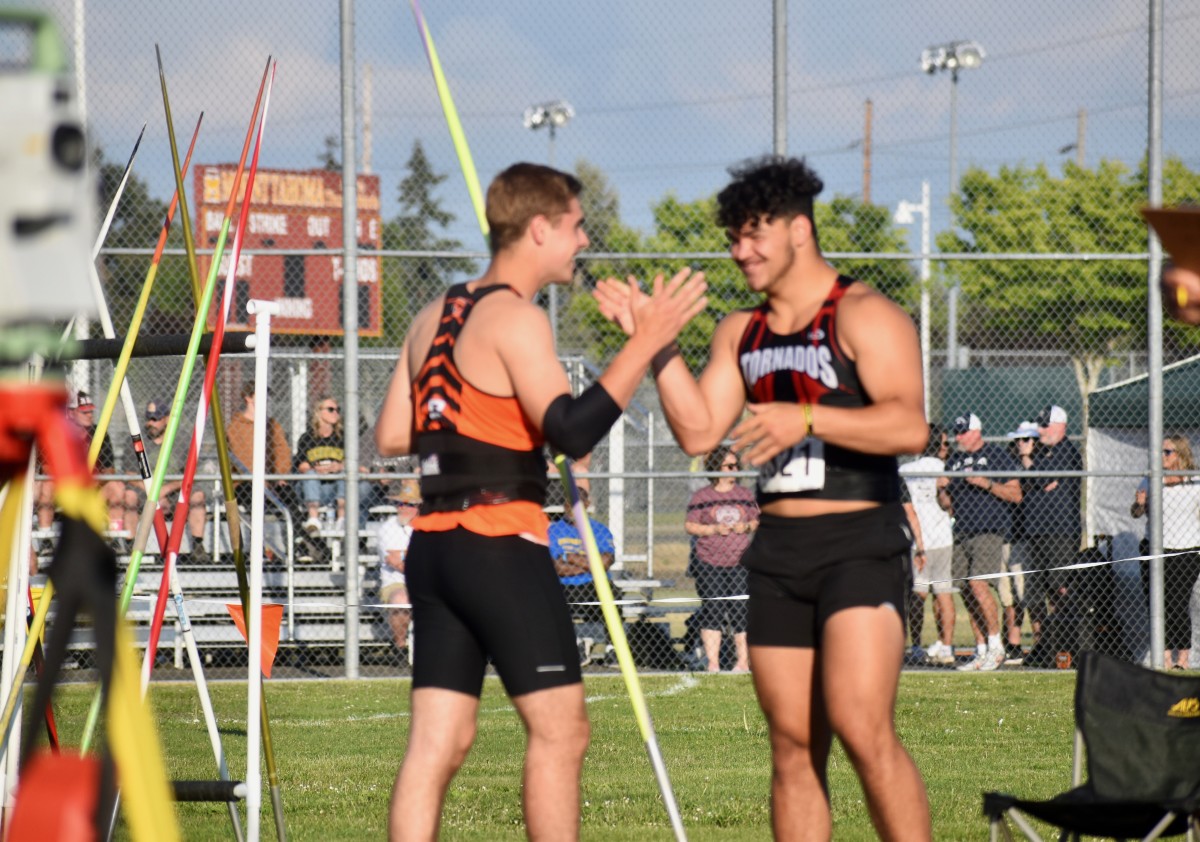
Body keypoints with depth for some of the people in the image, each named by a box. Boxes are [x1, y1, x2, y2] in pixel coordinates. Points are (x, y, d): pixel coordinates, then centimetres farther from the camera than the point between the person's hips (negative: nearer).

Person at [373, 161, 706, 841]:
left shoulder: (434, 319, 16)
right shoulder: (515, 318, -10)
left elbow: (391, 436, 18)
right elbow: (571, 430, -20)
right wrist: (646, 344, -18)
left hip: (434, 546, 8)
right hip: (500, 547, -8)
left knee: (438, 740, 4)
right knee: (560, 729, -3)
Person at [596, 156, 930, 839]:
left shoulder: (863, 315, -5)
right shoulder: (741, 333, 17)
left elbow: (910, 425, -16)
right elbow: (699, 431, 9)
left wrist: (806, 419, -25)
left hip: (859, 544, -7)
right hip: (779, 551, 7)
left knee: (861, 727, -20)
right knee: (793, 745, 5)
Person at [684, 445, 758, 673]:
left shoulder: (745, 494, 12)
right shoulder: (702, 496, 3)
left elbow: (757, 521, 16)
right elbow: (689, 525, 0)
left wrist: (748, 526, -6)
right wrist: (714, 529, -13)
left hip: (739, 562, 2)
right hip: (709, 562, -2)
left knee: (741, 610, -2)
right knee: (712, 611, -4)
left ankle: (743, 661, 4)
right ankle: (712, 663, -1)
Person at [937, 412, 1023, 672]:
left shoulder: (997, 456, 0)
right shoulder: (954, 461, 19)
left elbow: (1015, 495, -4)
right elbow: (947, 504, 21)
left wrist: (987, 484, -16)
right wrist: (942, 489, 0)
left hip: (989, 531, -7)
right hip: (962, 532, 7)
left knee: (979, 585, -18)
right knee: (968, 592, 4)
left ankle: (996, 646, -9)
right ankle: (981, 652, 8)